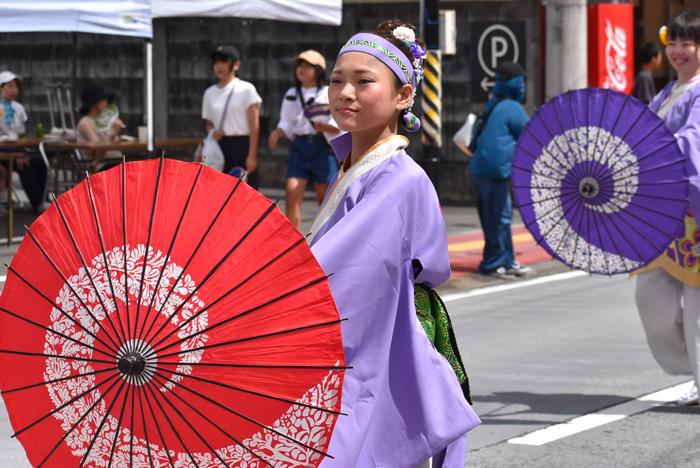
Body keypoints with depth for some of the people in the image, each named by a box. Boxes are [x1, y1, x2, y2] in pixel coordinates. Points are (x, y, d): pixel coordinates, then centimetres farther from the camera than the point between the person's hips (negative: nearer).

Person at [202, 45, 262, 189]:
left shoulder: (246, 89, -1)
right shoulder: (210, 93, 14)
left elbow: (254, 126, -5)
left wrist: (252, 156, -11)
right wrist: (212, 132, -3)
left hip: (241, 146, -4)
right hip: (219, 147, 4)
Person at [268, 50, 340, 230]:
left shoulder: (329, 94, 0)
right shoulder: (291, 94, 13)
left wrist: (323, 126, -24)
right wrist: (277, 132, -3)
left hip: (321, 148, -3)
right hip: (298, 148, 3)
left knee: (325, 200, 5)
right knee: (292, 197, -11)